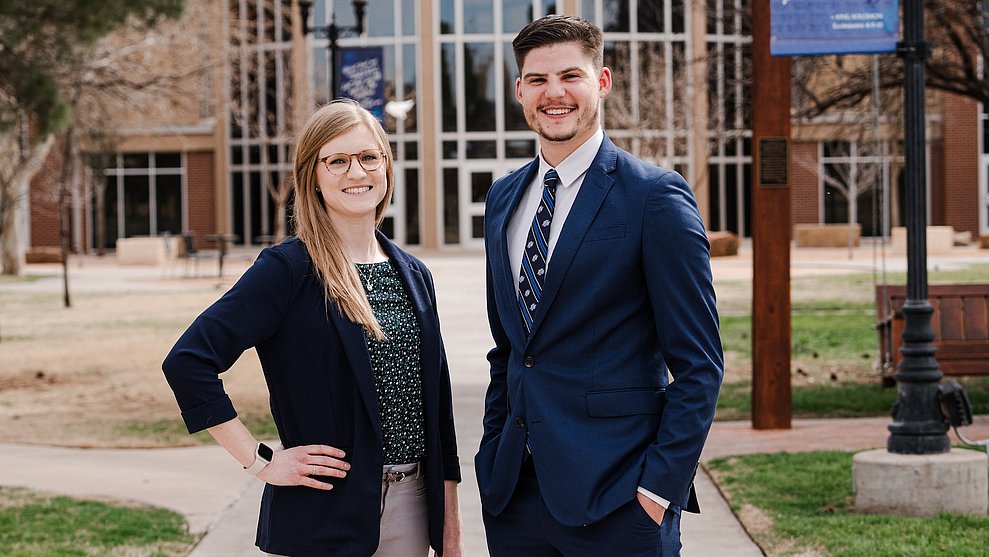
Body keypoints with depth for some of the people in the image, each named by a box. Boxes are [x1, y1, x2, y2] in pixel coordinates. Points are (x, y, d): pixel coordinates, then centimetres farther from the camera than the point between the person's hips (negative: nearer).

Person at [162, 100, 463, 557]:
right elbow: (187, 363, -17)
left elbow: (437, 403, 12)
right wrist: (260, 462, -16)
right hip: (326, 515, -5)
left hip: (412, 509, 5)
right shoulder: (287, 269, -10)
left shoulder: (413, 276, 8)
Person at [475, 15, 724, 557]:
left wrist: (662, 485, -14)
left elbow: (697, 364, -9)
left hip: (614, 494, -5)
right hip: (513, 490, 5)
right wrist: (492, 453, 11)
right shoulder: (503, 198, 12)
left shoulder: (656, 195, -7)